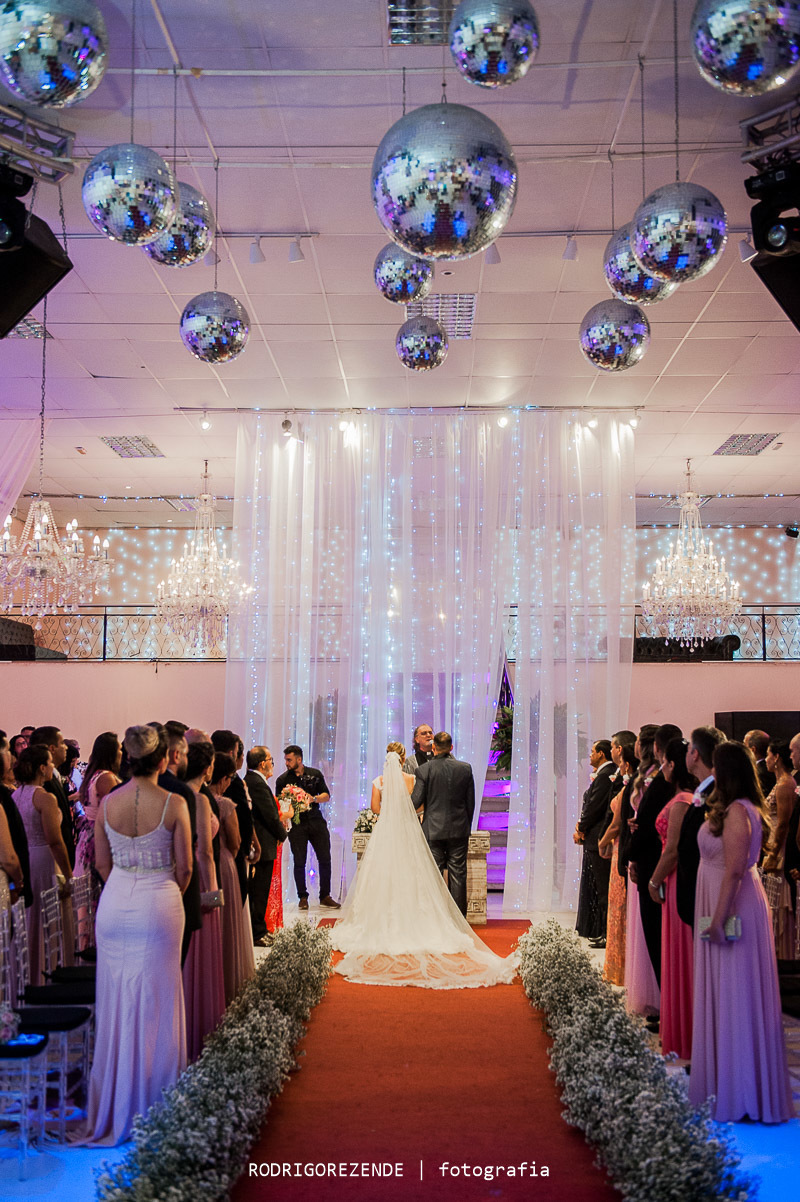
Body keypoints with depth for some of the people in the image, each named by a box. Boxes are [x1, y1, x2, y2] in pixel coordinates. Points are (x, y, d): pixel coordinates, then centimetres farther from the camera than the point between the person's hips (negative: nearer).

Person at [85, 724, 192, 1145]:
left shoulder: (107, 803, -4)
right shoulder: (174, 804, -12)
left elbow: (102, 863, 5)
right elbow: (184, 867, -6)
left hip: (115, 902, 3)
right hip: (159, 905, -3)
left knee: (116, 1000, 13)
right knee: (156, 1000, 8)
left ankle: (115, 1096, 24)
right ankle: (153, 1095, 16)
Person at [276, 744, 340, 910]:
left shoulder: (315, 774, 6)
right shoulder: (282, 780, 3)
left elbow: (326, 796, 7)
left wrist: (313, 798, -12)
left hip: (316, 821, 1)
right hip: (296, 824, -1)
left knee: (325, 859, 2)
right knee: (299, 862, -1)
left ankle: (325, 896, 14)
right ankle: (303, 897, 13)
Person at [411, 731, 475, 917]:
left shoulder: (424, 770, -10)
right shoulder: (466, 768, -2)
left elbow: (416, 802, -9)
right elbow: (470, 802, 4)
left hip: (433, 830, -2)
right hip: (459, 829, 2)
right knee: (458, 875, 8)